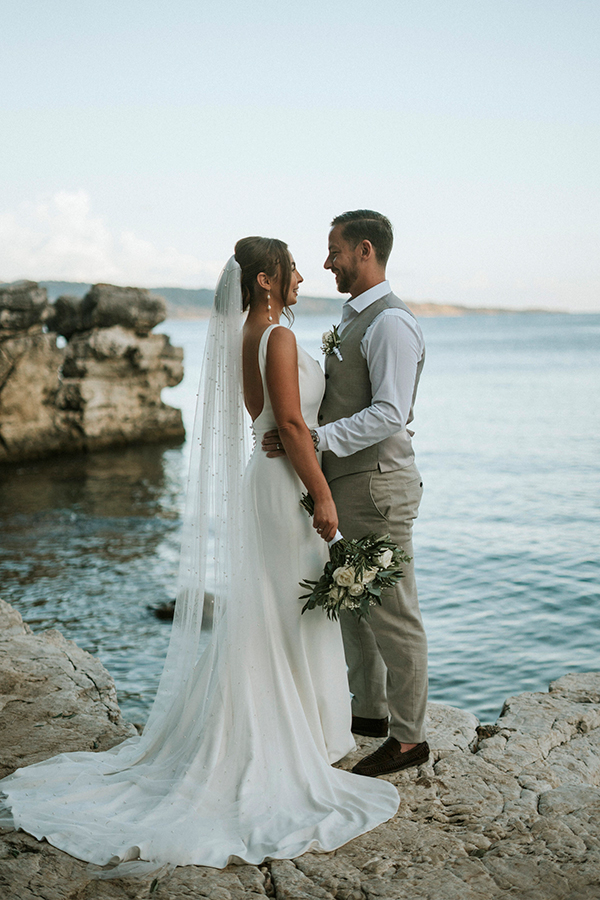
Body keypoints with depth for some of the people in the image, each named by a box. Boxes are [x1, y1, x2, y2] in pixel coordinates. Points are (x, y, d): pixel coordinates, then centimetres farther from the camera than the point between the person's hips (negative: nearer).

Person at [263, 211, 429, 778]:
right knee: (351, 603, 19)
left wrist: (314, 440, -28)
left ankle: (408, 737, 11)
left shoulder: (390, 323, -16)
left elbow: (389, 414, -24)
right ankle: (370, 710, 35)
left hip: (376, 484, -10)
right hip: (345, 485, 10)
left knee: (392, 613, -1)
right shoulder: (353, 318, 15)